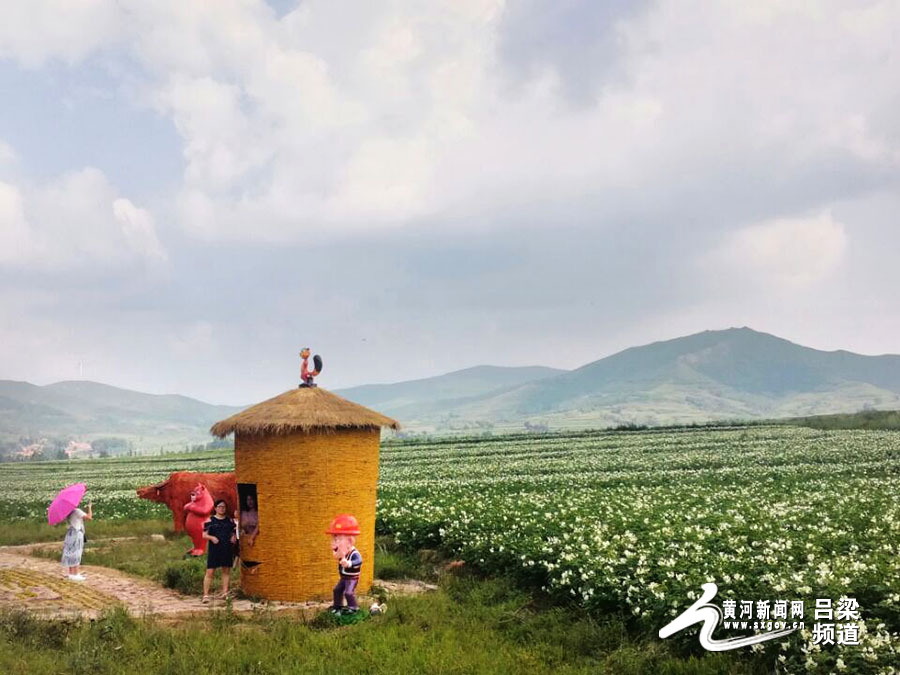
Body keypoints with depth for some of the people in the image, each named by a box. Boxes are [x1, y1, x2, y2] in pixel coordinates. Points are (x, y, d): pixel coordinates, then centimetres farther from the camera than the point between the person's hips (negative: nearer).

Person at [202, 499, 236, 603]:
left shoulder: (229, 521, 11)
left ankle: (225, 592, 13)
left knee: (226, 570, 6)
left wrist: (234, 538, -4)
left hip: (227, 549, 4)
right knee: (210, 572, -7)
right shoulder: (210, 520, 2)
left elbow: (233, 533, 18)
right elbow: (204, 535, 0)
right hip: (214, 549, -4)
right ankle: (205, 594, -5)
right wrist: (212, 537, -19)